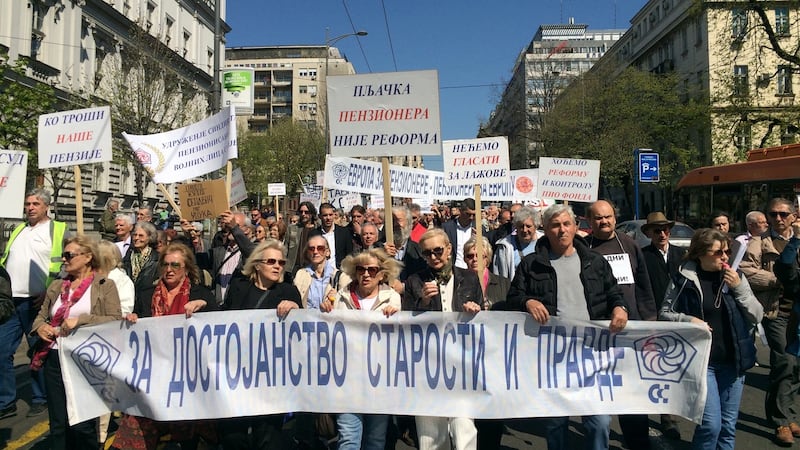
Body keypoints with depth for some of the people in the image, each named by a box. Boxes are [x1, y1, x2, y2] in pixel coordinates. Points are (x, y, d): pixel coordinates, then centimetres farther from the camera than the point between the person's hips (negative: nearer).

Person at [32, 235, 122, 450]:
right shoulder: (56, 286, 14)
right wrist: (40, 327, -3)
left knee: (82, 425, 1)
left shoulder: (105, 286, -2)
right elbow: (40, 316, 19)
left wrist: (81, 320, -19)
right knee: (57, 424, 11)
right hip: (55, 359, 5)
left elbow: (116, 320, -11)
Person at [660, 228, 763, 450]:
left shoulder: (735, 277, 3)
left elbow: (757, 316, 2)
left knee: (728, 425, 12)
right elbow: (664, 314, 0)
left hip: (732, 361, 4)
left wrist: (739, 288, -10)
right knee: (711, 423, -10)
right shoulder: (684, 279, -7)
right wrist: (688, 320, -17)